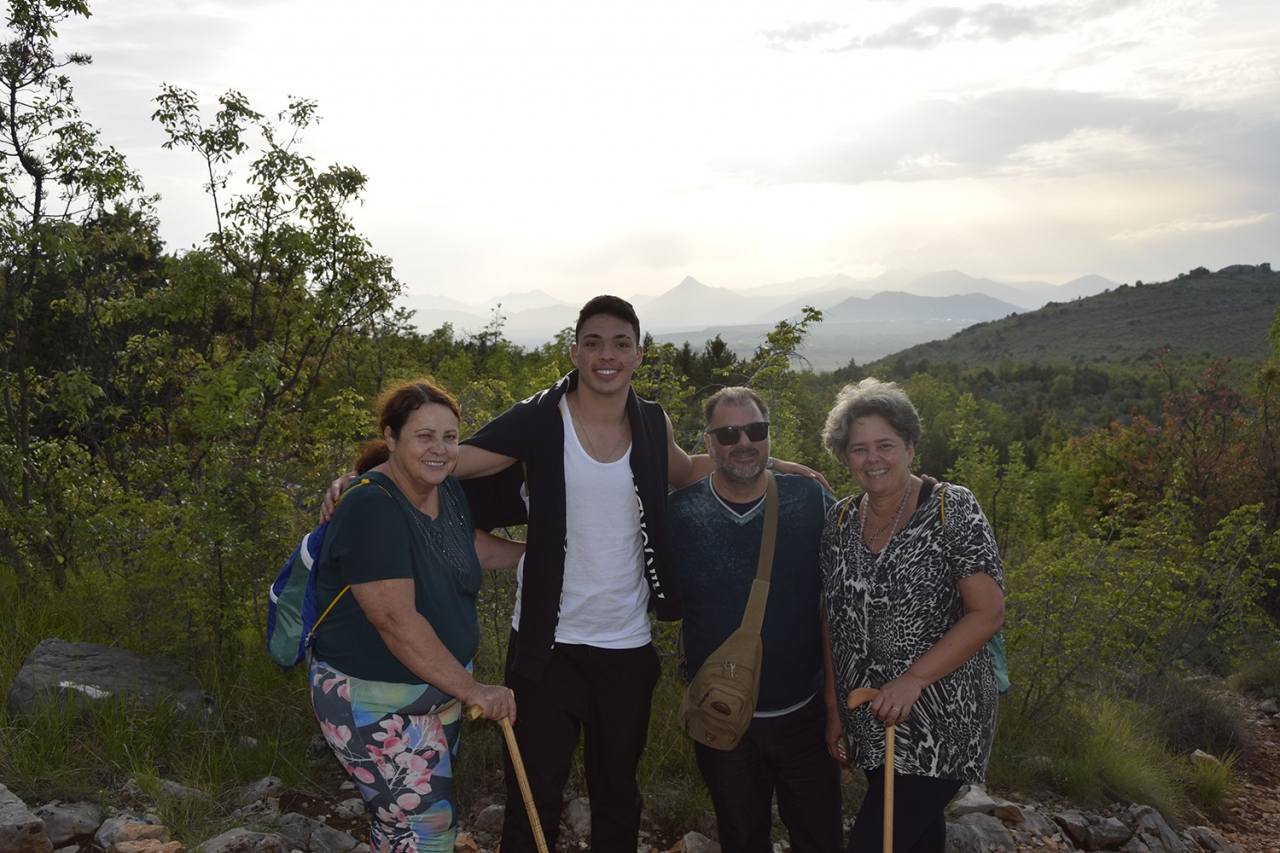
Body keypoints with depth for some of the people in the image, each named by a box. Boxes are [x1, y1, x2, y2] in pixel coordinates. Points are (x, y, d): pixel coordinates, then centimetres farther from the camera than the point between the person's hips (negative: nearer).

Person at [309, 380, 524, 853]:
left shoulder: (447, 490, 0)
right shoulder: (372, 508, -26)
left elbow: (472, 547, 22)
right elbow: (397, 622, -30)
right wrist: (472, 690, -28)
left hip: (439, 686, 8)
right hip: (374, 702, -8)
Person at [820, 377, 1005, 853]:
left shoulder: (952, 509, -10)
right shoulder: (841, 521, 5)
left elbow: (988, 612, -16)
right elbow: (833, 619, 11)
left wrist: (914, 680, -21)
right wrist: (834, 708, 8)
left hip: (941, 723, -5)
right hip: (870, 722, 5)